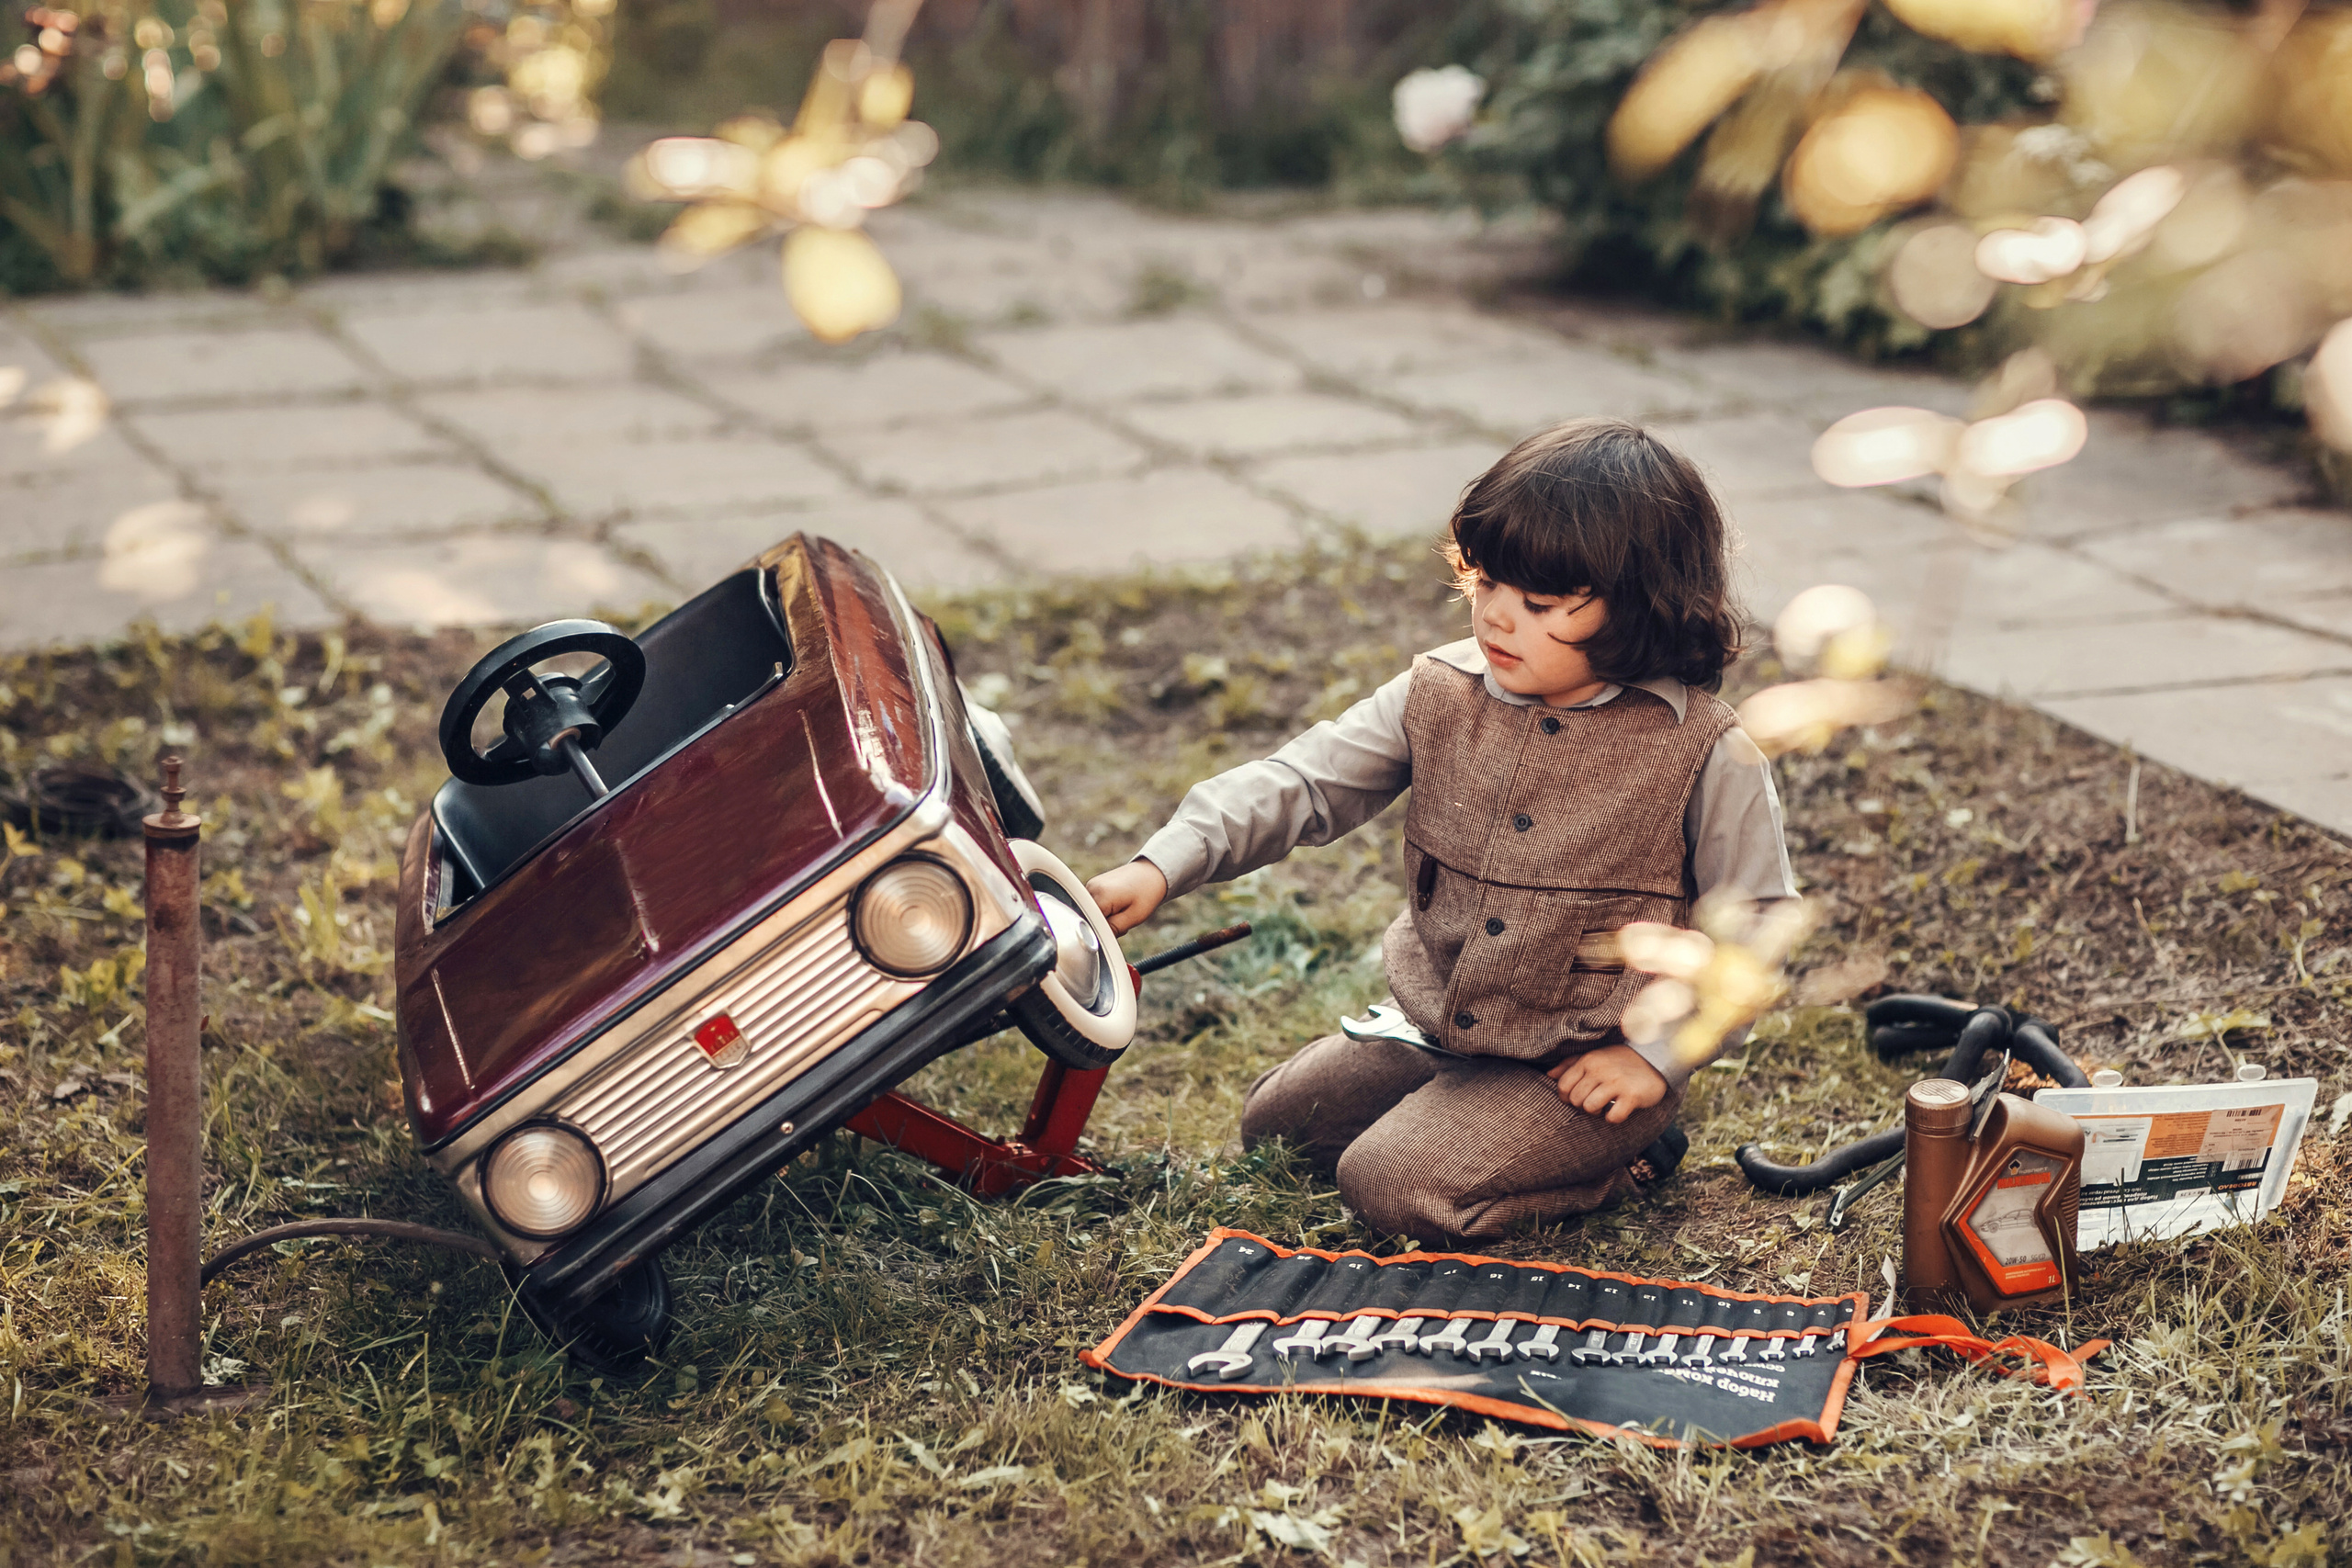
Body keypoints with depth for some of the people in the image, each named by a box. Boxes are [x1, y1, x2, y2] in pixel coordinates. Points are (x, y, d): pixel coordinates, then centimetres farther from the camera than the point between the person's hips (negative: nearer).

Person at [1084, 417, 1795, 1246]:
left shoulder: (1707, 755, -18)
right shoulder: (1441, 696, -6)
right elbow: (1302, 782, -8)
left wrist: (1661, 1055, -15)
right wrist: (1163, 866, -20)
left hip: (1585, 1065, -6)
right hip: (1437, 1026, 7)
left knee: (1394, 1185, -19)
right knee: (1273, 1119, 12)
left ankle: (1621, 1163, 2)